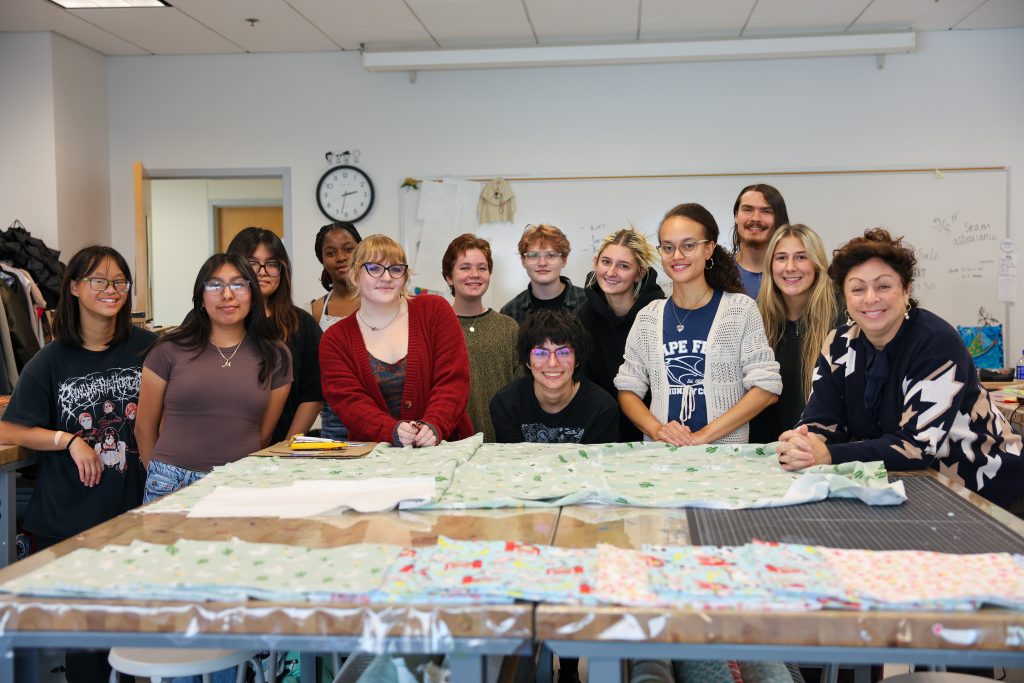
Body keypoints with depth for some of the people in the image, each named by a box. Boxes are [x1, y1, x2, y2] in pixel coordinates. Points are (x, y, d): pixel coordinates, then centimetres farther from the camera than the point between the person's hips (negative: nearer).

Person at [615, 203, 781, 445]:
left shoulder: (741, 309, 4)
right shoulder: (648, 316, 12)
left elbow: (766, 387, -2)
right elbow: (627, 389, 11)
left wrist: (704, 435, -9)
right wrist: (656, 430, -8)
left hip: (725, 453, -2)